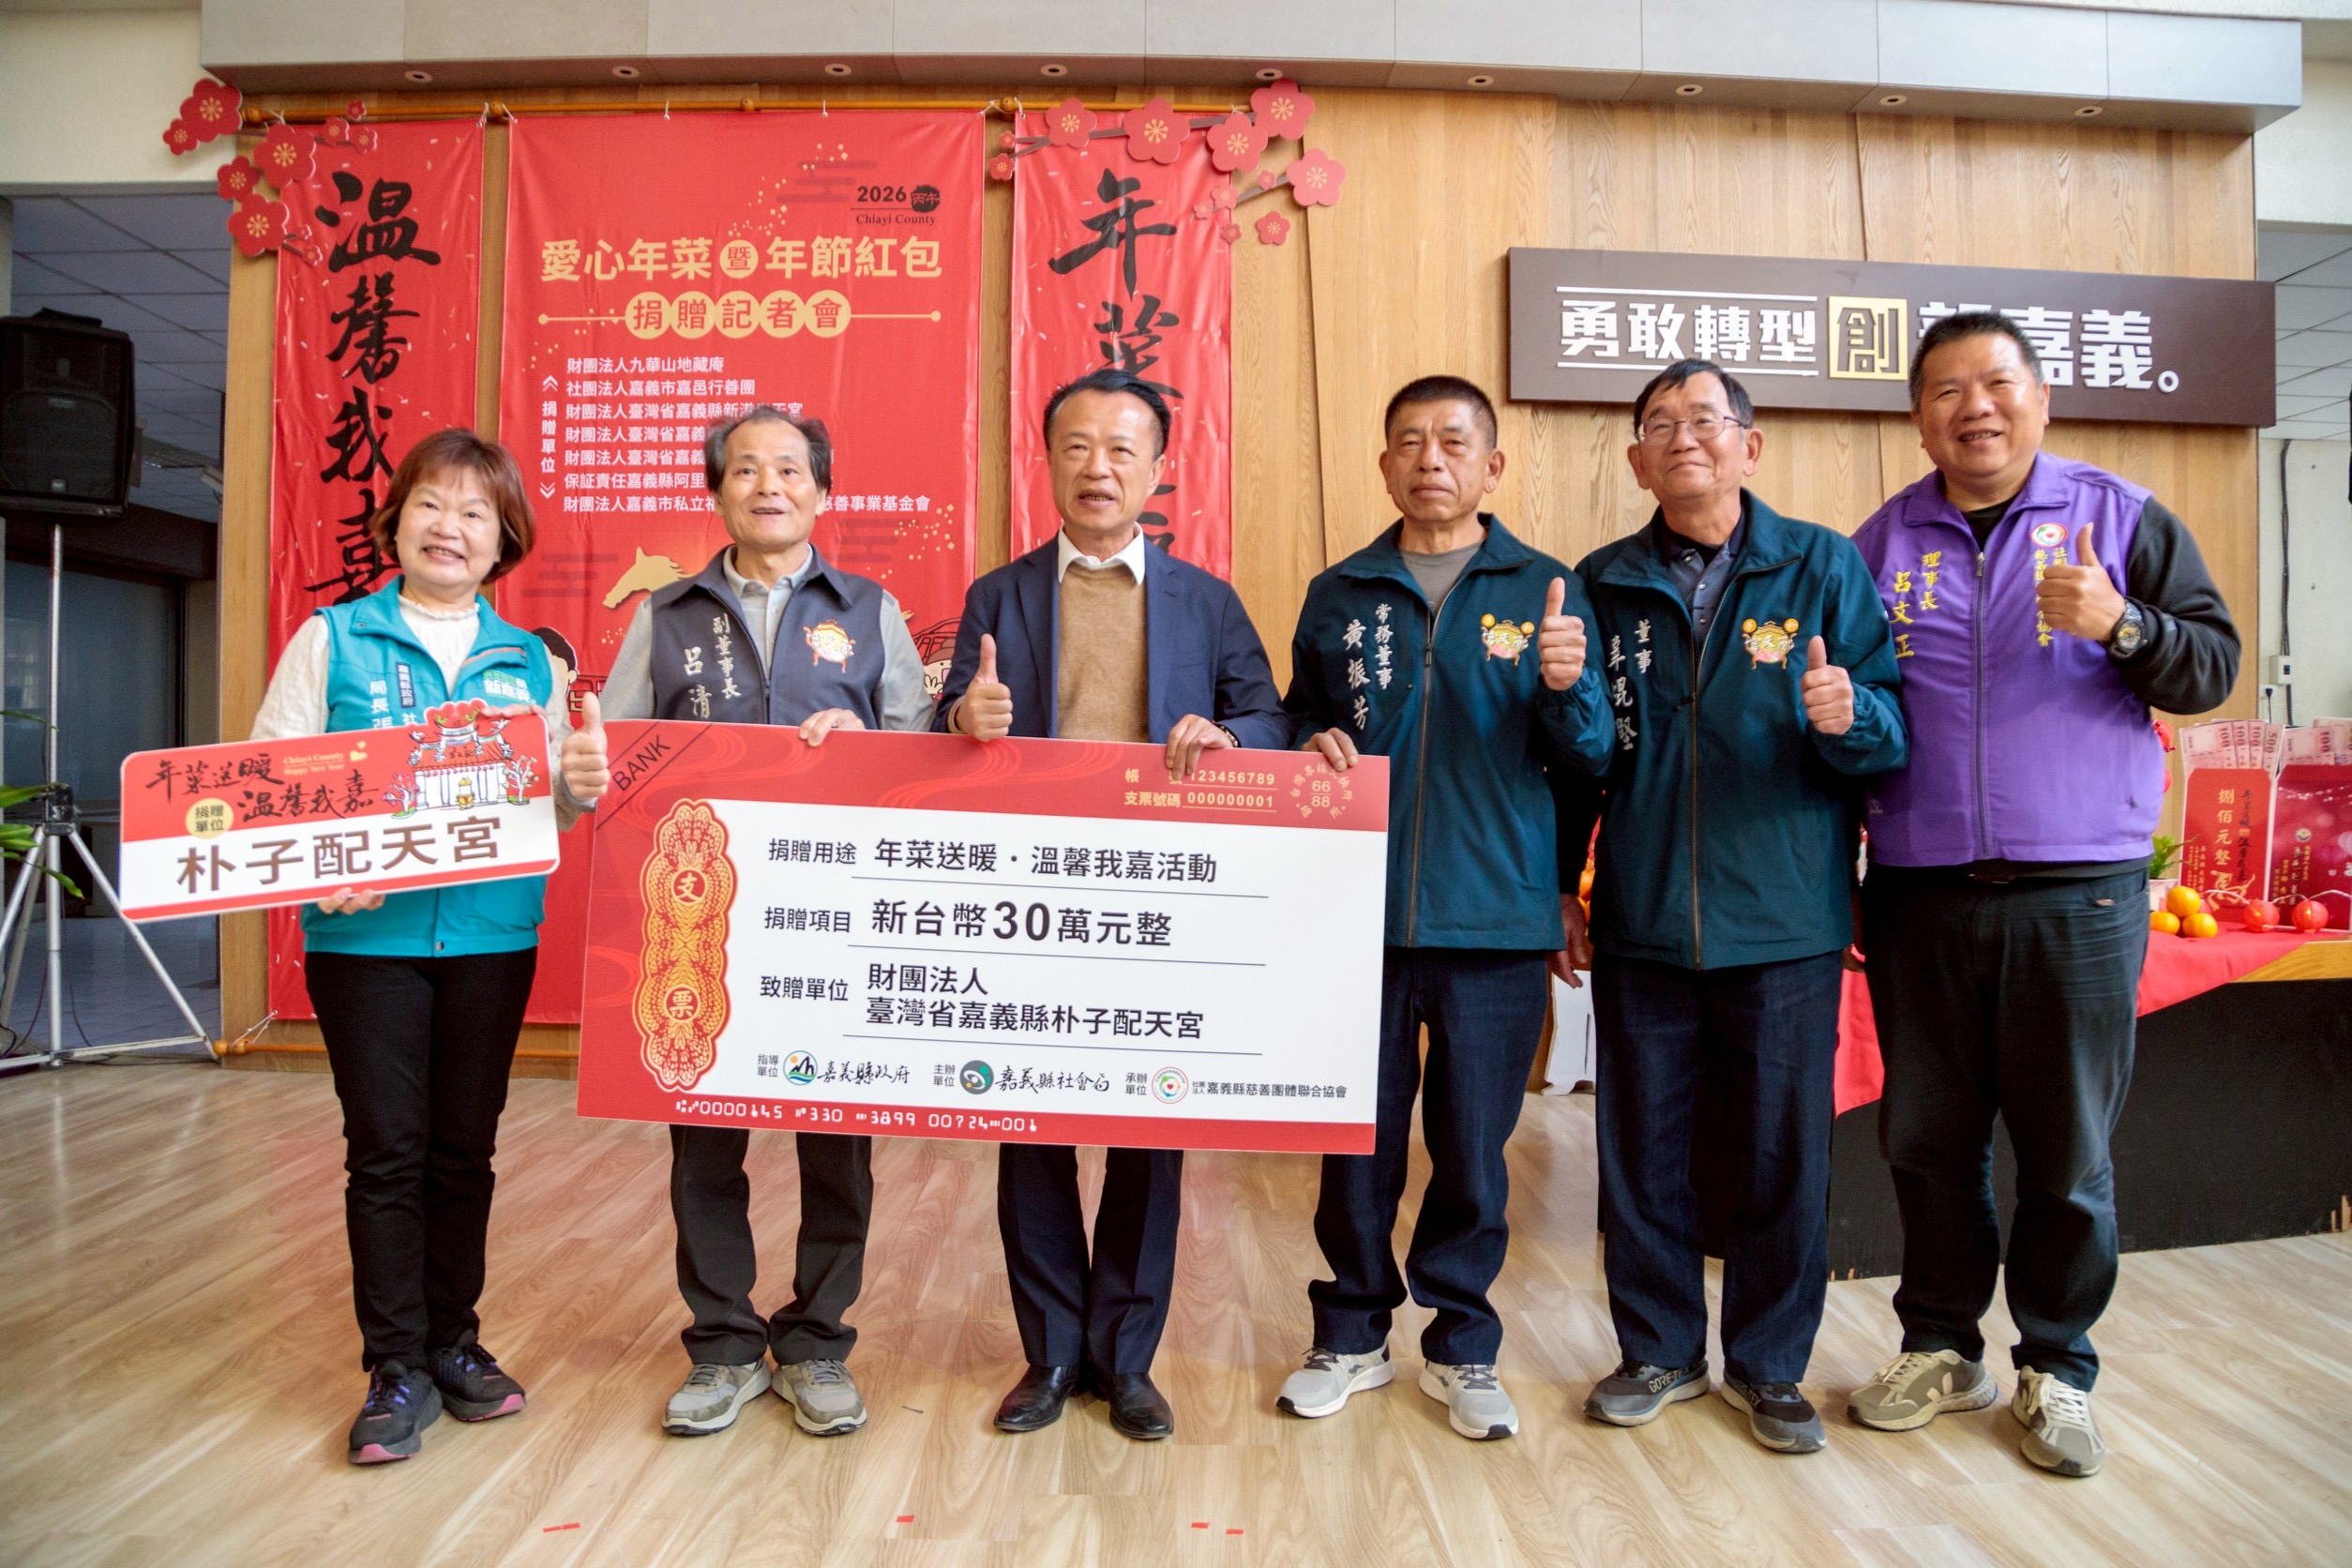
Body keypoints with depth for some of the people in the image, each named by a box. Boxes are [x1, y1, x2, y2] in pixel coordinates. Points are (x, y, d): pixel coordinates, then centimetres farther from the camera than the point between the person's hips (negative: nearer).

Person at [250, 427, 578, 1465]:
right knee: (386, 1150, 3)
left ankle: (454, 1340, 27)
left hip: (493, 932, 2)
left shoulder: (529, 660, 10)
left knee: (465, 1146, 11)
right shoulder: (331, 640, 3)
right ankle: (396, 1368, 16)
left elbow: (556, 807, 9)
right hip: (365, 933, -2)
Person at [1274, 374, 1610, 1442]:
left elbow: (1588, 755, 1)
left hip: (1496, 918, -1)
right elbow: (1296, 725, 18)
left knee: (1474, 1146, 7)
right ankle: (1353, 1333, 28)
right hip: (1359, 910, 2)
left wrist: (1566, 689, -19)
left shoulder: (1546, 589, 5)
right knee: (1356, 1139, 10)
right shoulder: (1338, 595, 10)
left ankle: (1461, 1346, 27)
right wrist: (1314, 746, -4)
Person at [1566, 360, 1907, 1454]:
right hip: (1641, 922, 2)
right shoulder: (1603, 583, 7)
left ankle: (1770, 1366, 26)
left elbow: (1895, 731, -1)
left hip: (1784, 922, -1)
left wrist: (1849, 717, -22)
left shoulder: (1824, 566, 2)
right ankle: (1658, 1351, 28)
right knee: (1641, 1148, 10)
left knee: (1782, 1154, 7)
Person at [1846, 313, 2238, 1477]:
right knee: (1927, 1137, 11)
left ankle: (2055, 1370, 25)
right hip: (1917, 895, 2)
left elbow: (2212, 668, -1)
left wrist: (2122, 625, -17)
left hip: (2078, 892, -2)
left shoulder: (2123, 519, 4)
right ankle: (1941, 1348, 28)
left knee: (2068, 1151, 6)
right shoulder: (1879, 545, 9)